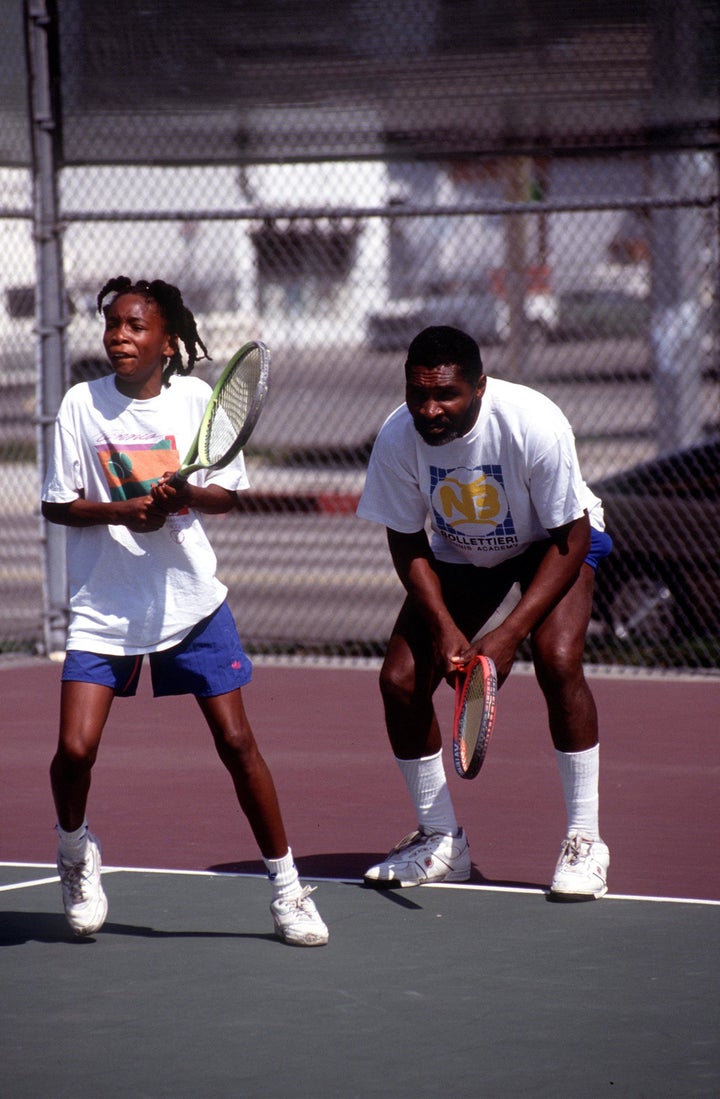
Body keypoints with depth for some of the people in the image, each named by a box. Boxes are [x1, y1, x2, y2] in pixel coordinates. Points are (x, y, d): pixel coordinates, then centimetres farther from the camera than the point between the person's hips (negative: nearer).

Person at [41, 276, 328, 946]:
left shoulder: (198, 400, -3)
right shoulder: (81, 404, -4)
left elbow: (228, 494, 3)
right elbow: (57, 505, -2)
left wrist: (186, 495, -18)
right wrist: (122, 511, -19)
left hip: (190, 598, 0)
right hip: (104, 606, 0)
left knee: (237, 742, -3)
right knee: (75, 748, -12)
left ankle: (285, 886, 9)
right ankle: (74, 849, 20)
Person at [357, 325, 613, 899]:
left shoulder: (535, 425, -34)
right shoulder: (397, 439, -24)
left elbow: (570, 539, -25)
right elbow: (408, 545, -10)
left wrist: (509, 632, -31)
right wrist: (445, 628, -25)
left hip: (551, 545, -4)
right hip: (459, 557, 4)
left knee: (558, 661, -28)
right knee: (401, 679, -11)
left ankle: (584, 841, -15)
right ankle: (442, 841, 9)